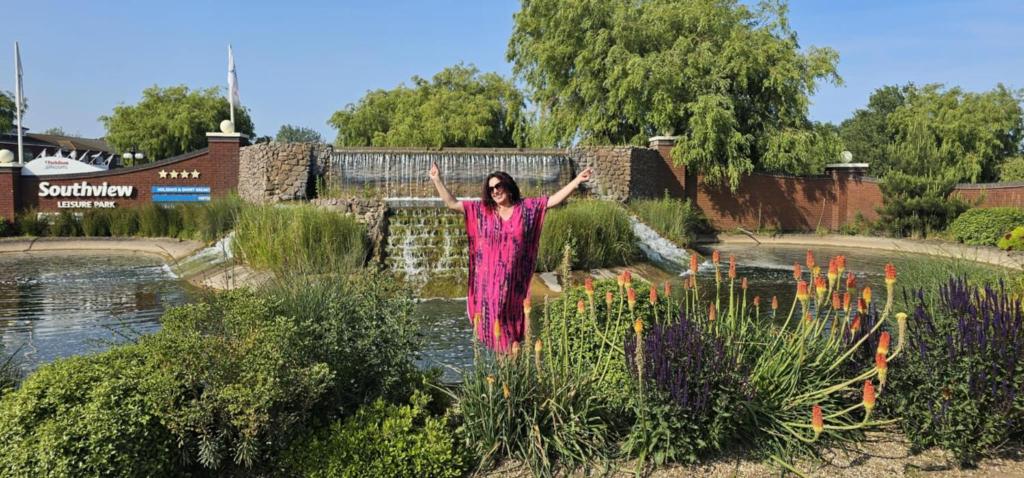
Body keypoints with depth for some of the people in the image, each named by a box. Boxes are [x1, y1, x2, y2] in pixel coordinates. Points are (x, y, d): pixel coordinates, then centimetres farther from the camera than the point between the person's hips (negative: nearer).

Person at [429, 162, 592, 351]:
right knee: (492, 317, 7)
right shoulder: (481, 209, 1)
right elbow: (451, 204, 0)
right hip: (489, 279, 1)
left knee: (512, 321, 9)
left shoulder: (527, 207, 0)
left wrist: (577, 181, -10)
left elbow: (554, 200, -3)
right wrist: (437, 180, -6)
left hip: (514, 280, 0)